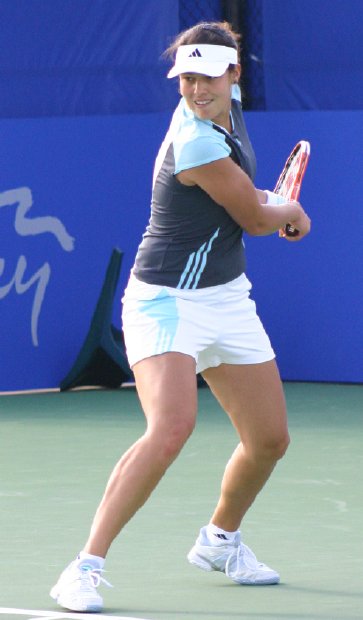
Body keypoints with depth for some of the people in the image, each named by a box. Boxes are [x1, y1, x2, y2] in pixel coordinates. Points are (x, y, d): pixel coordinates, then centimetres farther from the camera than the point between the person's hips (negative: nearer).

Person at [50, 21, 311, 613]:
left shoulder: (229, 106, 1)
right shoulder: (198, 144, -26)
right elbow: (256, 220, -12)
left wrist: (264, 202, 14)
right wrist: (292, 212, 8)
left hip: (228, 299, 9)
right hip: (168, 301, -9)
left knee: (269, 440, 14)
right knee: (171, 429, -29)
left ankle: (220, 540, 41)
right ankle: (85, 569, -25)